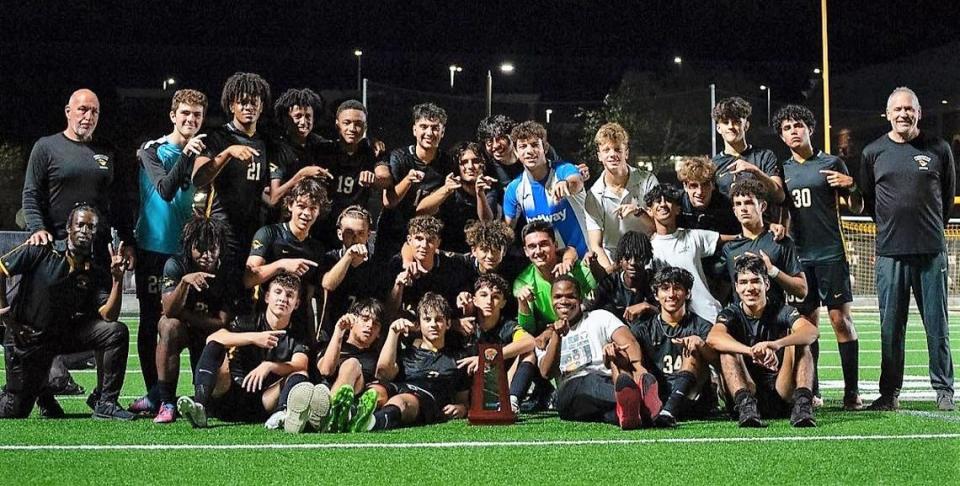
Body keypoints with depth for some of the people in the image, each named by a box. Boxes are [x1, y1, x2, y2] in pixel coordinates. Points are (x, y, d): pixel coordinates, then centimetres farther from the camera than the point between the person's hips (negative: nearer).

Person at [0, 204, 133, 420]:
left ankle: (104, 402, -11)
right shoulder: (42, 251, -11)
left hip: (66, 334, 3)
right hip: (26, 336, -3)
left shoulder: (96, 274, -4)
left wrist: (117, 279, -25)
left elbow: (109, 316, -15)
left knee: (117, 332, -21)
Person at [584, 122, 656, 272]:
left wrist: (638, 211, -18)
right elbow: (596, 245, -3)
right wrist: (609, 268, -23)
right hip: (614, 265, 1)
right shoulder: (594, 195, 1)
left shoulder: (647, 181, 1)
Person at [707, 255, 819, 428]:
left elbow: (812, 331, -22)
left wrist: (776, 345, -42)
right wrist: (752, 351, -42)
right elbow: (713, 338, -24)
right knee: (727, 348, -19)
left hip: (782, 395, 0)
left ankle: (803, 403, -35)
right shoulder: (732, 313, 1)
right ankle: (745, 404, -38)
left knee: (799, 344, -18)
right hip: (746, 389, 0)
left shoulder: (780, 311, 1)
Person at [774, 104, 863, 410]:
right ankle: (810, 391, 11)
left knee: (840, 319, -7)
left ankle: (852, 391, -5)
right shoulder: (782, 170, 13)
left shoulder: (831, 164, 4)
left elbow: (857, 209, 5)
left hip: (831, 254, -3)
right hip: (798, 256, 4)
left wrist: (851, 186, -13)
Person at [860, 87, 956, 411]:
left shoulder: (938, 150, 5)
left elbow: (948, 194, 16)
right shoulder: (873, 152, 6)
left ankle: (944, 390, 12)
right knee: (891, 327, 3)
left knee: (937, 324, 2)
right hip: (890, 252, 1)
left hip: (931, 251, 0)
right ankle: (890, 393, 10)